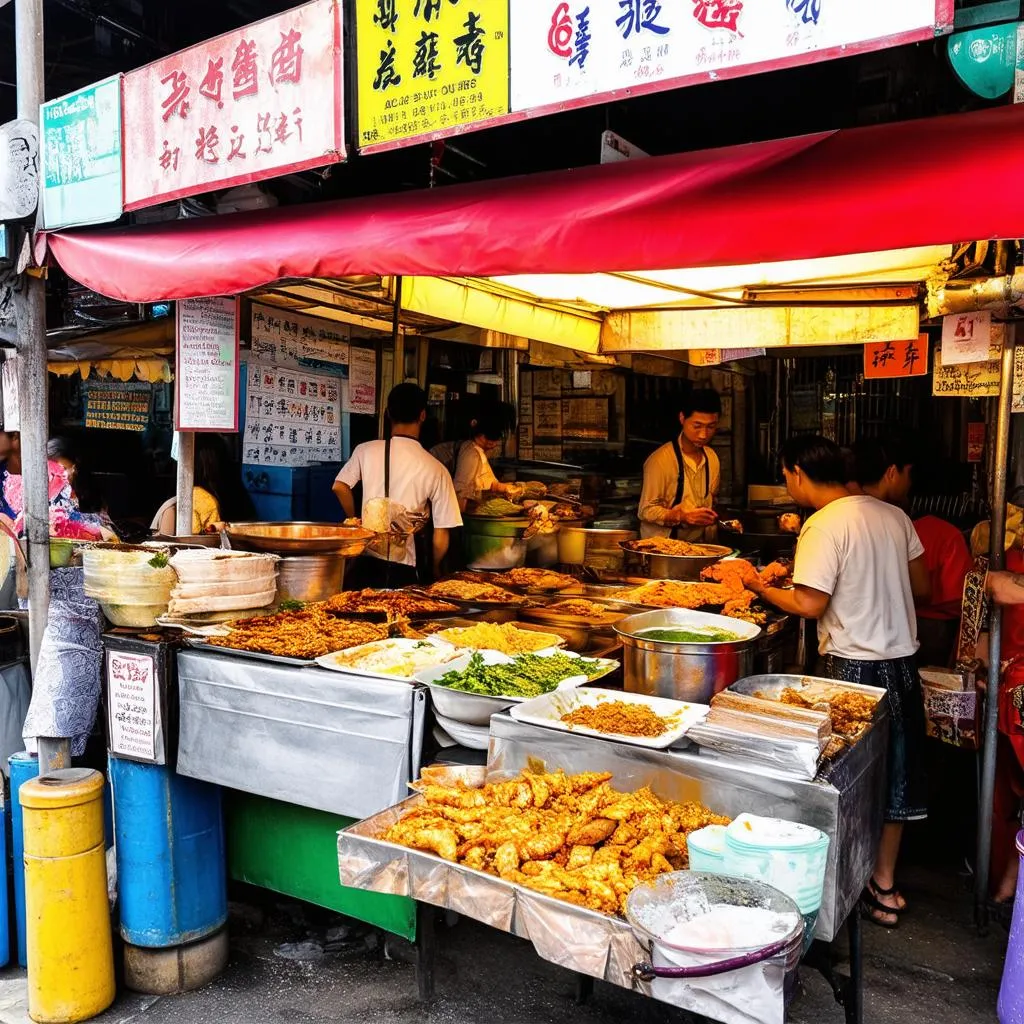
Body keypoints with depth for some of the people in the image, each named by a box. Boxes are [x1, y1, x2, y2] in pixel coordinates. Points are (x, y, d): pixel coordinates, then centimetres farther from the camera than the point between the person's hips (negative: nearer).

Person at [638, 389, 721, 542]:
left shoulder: (712, 458, 9)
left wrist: (712, 517, 7)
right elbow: (646, 511, -10)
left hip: (698, 546, 6)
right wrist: (684, 516, -22)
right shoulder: (661, 459, -12)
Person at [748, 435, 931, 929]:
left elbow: (809, 605, -21)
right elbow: (922, 587, 12)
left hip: (854, 665, -7)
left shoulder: (825, 524, -17)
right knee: (893, 775, 17)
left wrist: (762, 588, -6)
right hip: (902, 659, 7)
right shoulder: (893, 515, 6)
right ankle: (884, 888, 30)